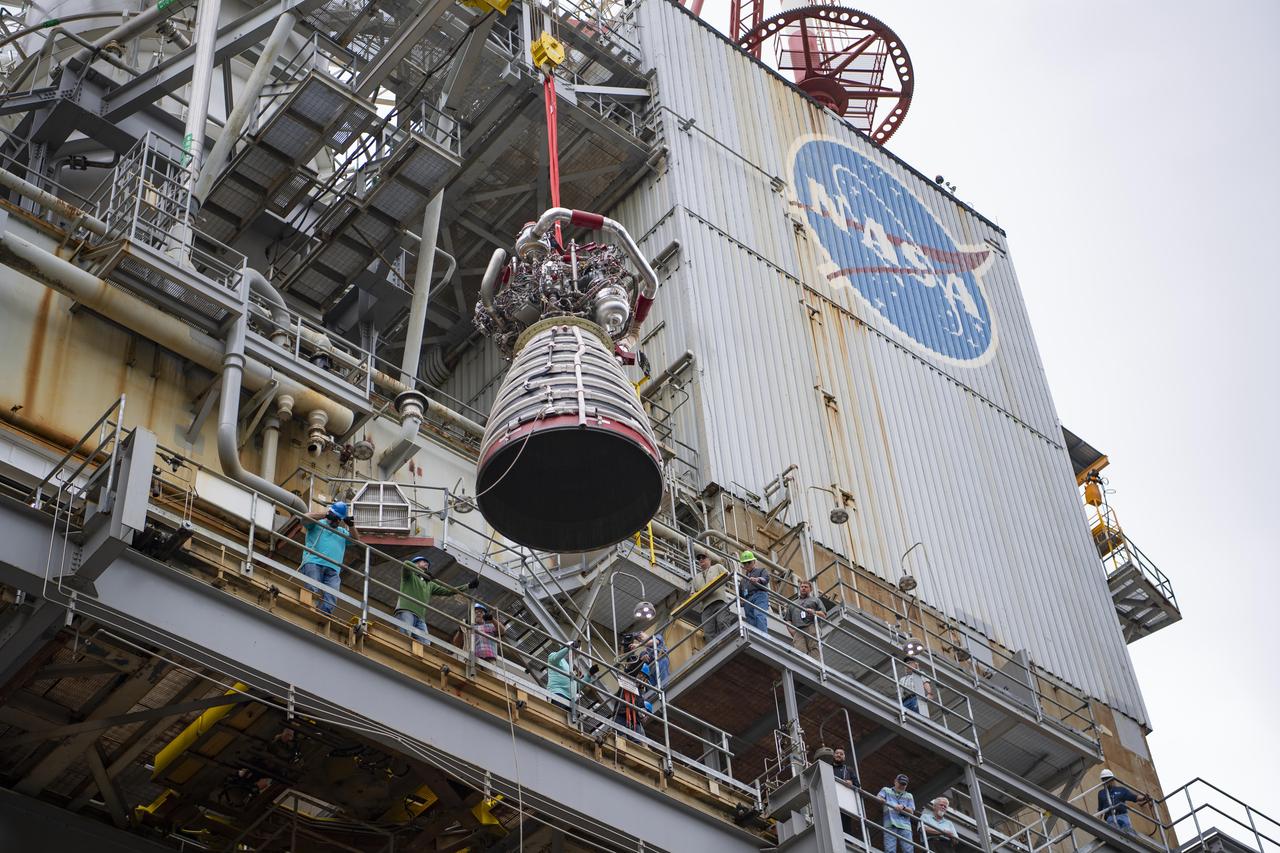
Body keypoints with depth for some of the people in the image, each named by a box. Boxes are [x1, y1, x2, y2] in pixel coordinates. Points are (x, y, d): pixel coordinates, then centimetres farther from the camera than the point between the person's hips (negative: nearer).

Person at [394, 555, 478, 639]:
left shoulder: (429, 584, 34)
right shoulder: (409, 574, 17)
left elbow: (449, 590, 31)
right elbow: (406, 564, -7)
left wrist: (468, 586, 24)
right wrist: (422, 572, -20)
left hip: (420, 618, 6)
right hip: (406, 611, -6)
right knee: (405, 635, -29)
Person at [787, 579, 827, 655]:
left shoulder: (815, 600, 27)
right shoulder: (793, 603, 35)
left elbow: (823, 615, 14)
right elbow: (788, 620, 27)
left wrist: (814, 612, -7)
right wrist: (791, 629, 5)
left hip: (811, 627, -2)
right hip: (797, 631, 2)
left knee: (813, 649, -22)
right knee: (800, 651, -22)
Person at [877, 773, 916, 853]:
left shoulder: (909, 796, 26)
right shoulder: (886, 790, 22)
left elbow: (911, 812, 13)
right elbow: (878, 798, 2)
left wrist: (903, 807, -10)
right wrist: (882, 800, -23)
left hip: (905, 826, 2)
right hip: (890, 825, -2)